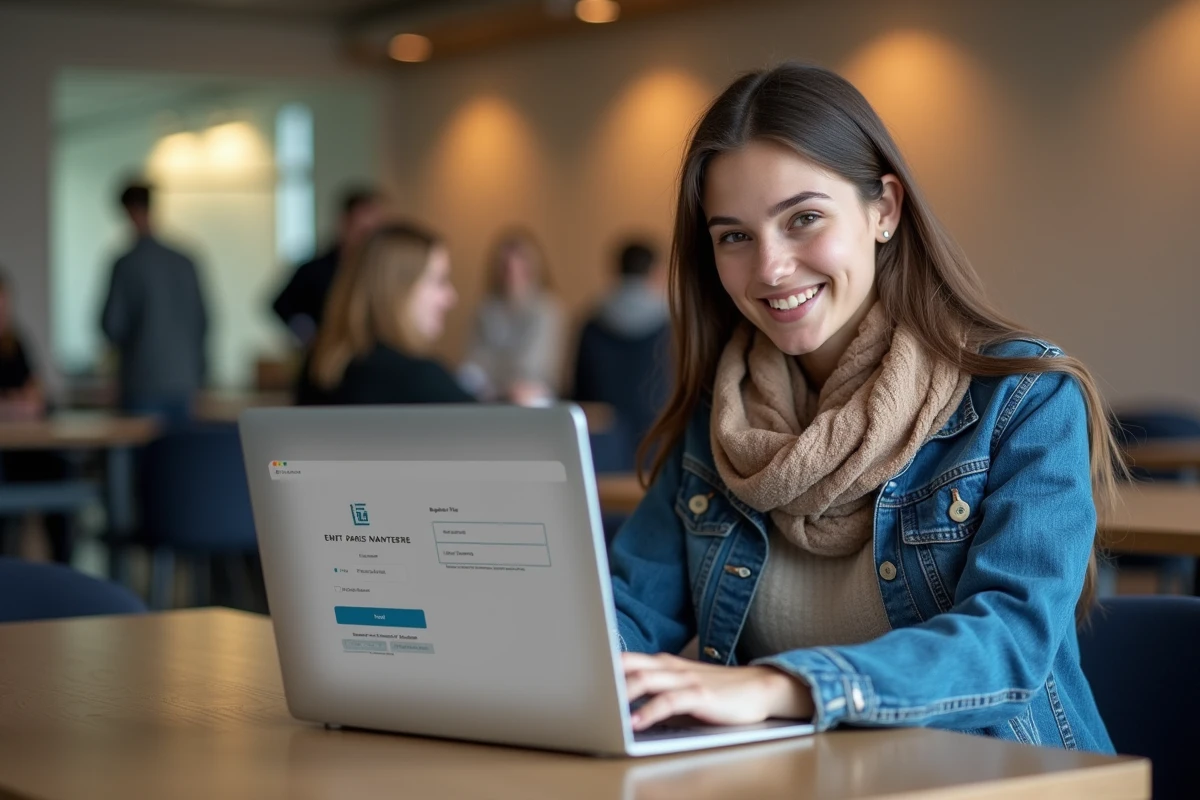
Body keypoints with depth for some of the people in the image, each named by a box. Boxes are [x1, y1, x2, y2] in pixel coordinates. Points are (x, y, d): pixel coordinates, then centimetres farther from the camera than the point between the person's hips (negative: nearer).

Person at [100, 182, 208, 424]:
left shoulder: (126, 265, -8)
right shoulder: (184, 263, 4)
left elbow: (111, 323, -7)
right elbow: (201, 321, 9)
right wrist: (196, 374, 17)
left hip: (143, 380, -4)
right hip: (182, 379, 4)